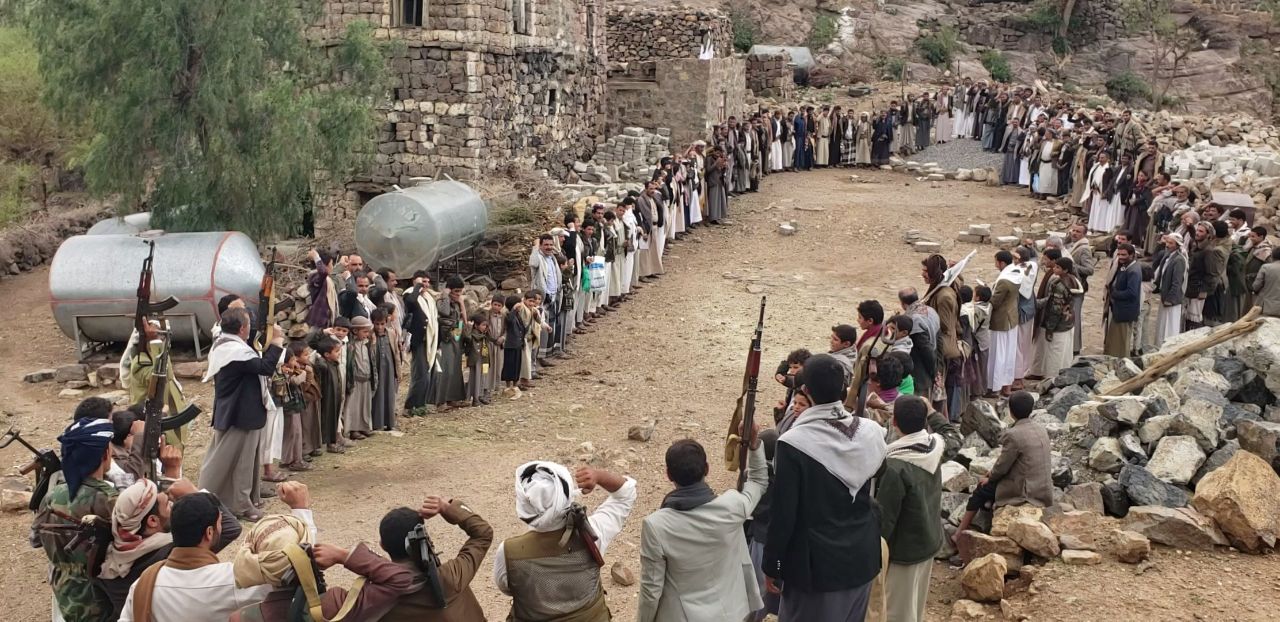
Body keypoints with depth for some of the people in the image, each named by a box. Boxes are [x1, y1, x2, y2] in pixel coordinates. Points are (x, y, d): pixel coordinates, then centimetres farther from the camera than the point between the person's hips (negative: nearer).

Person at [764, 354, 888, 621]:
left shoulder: (794, 443, -22)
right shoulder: (870, 432, -6)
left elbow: (783, 511, -17)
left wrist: (771, 565, -5)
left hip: (815, 563, -5)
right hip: (861, 556, 5)